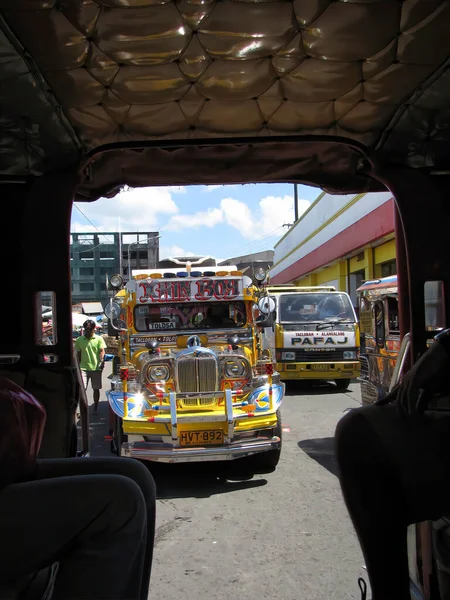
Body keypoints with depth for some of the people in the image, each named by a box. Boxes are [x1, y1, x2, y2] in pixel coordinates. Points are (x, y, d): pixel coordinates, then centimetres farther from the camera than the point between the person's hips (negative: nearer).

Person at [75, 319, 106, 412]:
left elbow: (102, 351, -7)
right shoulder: (79, 340, 7)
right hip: (84, 368, 1)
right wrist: (78, 366, 7)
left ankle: (95, 408, 23)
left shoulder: (99, 339, 2)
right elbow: (78, 354, 12)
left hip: (96, 368, 0)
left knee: (96, 389, 9)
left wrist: (101, 361, -24)